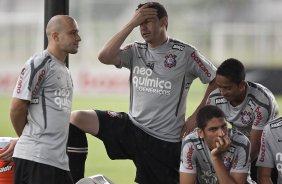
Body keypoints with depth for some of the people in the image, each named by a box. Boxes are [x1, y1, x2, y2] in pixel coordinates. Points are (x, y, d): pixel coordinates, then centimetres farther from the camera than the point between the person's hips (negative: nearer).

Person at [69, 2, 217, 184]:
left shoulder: (186, 53, -5)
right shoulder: (136, 51, 6)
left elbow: (215, 80, 1)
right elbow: (104, 57, -12)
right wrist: (132, 24, -14)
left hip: (165, 142, -4)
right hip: (131, 128, 4)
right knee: (76, 118, -13)